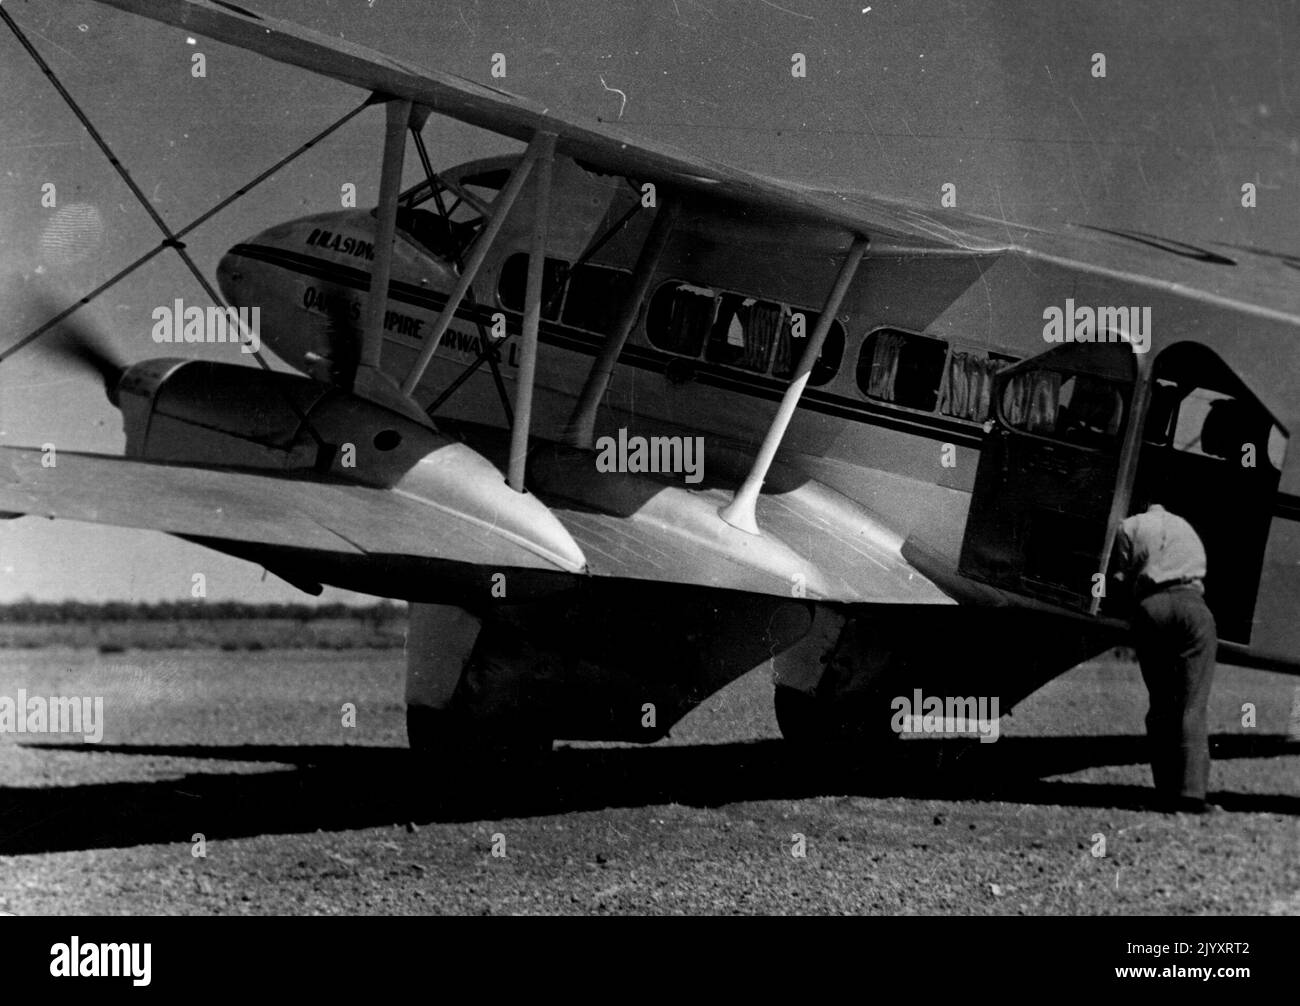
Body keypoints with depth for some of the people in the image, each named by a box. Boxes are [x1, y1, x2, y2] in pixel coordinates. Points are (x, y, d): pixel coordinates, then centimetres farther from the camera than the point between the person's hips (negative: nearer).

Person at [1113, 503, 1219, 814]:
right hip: (1192, 603, 1)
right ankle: (1192, 791, -19)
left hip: (1150, 605, -1)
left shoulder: (1131, 527, 21)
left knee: (1160, 706, 7)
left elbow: (1122, 579, 13)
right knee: (1193, 705, -5)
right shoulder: (1185, 527, 31)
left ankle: (1166, 792, 1)